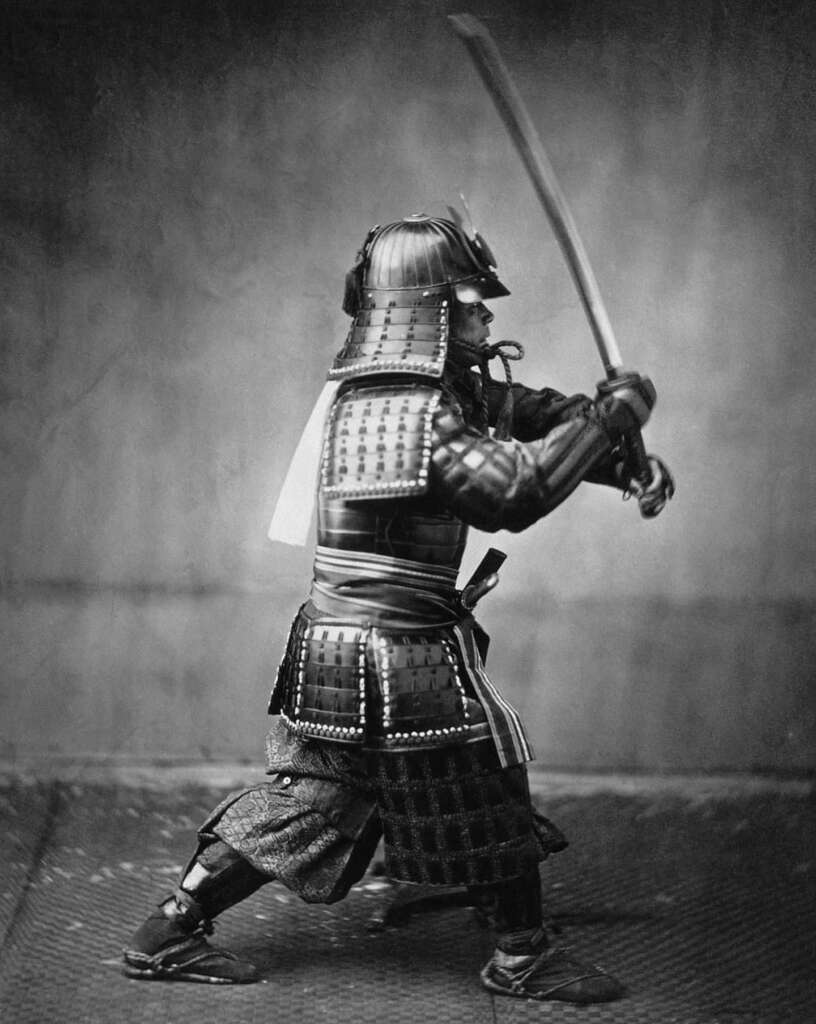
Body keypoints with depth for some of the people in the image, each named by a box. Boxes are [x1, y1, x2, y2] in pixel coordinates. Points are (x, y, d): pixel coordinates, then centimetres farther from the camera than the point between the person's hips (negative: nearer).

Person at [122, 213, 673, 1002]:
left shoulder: (447, 386, 10)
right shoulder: (416, 416, -20)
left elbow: (529, 415, 14)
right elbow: (519, 486, -26)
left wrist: (624, 458, 7)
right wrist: (614, 413, -16)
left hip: (331, 649, 9)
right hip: (406, 661, -9)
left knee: (299, 803, 17)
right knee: (488, 804, 9)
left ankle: (168, 933, 22)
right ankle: (523, 959, 25)